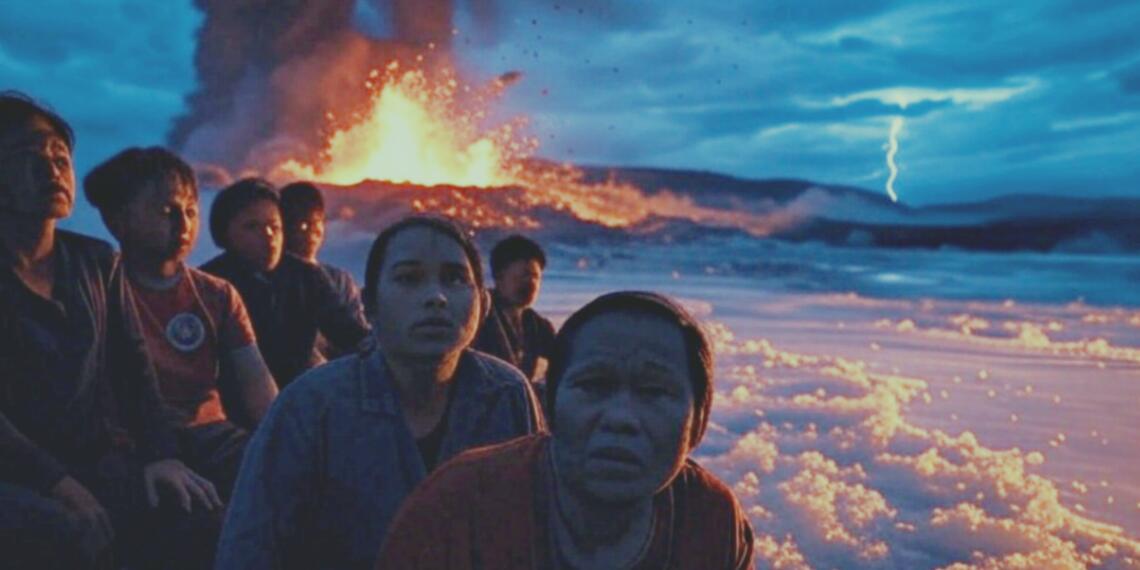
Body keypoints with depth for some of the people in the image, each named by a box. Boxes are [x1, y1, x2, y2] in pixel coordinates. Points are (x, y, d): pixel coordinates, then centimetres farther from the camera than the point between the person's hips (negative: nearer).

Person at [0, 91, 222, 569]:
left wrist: (160, 455, -7)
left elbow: (133, 370, 8)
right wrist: (57, 482, -23)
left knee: (197, 510, -22)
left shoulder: (97, 261, 12)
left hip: (99, 461, 4)